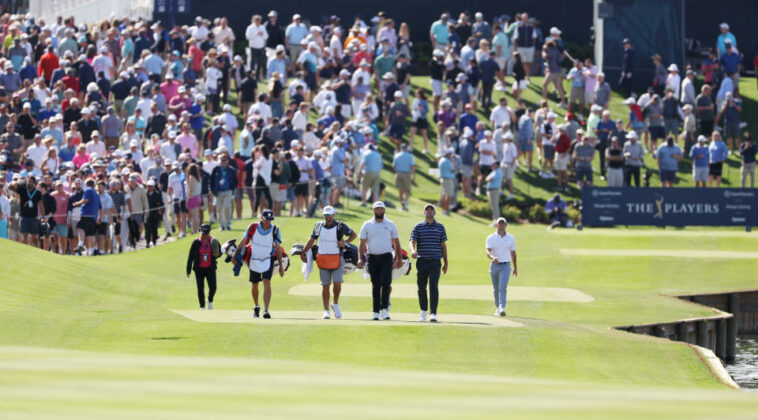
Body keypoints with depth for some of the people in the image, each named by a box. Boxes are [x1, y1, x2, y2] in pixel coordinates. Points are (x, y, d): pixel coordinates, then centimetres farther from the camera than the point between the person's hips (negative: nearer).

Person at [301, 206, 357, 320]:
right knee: (325, 285, 2)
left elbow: (353, 234, 10)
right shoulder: (319, 226, 7)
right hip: (323, 258, 2)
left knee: (337, 283, -11)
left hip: (337, 258, -2)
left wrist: (345, 242, -8)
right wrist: (303, 252, 8)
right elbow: (312, 240, 15)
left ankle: (335, 304, 14)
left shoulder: (340, 226, -1)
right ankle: (326, 310, 7)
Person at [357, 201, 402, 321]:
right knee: (375, 285, 4)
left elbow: (396, 243, 12)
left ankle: (384, 309, -13)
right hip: (372, 257, 1)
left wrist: (399, 258, 8)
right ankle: (376, 312, 8)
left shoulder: (390, 225, 8)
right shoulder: (367, 225, 7)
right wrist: (360, 258, -8)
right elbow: (362, 243, 4)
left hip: (386, 257, -1)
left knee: (386, 282, -17)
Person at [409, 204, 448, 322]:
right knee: (421, 287, 7)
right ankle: (423, 310, 27)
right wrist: (412, 250, -28)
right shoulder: (418, 227, 6)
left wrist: (446, 263, 11)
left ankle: (433, 313, -18)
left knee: (434, 287, -13)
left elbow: (443, 245, 13)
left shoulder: (440, 227, 9)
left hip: (435, 262, -1)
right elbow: (412, 242, -4)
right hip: (421, 261, 1)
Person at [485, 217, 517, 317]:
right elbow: (488, 251, -15)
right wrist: (492, 257, -39)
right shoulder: (491, 238, -2)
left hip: (505, 265, -1)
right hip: (494, 265, 1)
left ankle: (502, 308, -26)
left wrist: (515, 268, 19)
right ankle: (497, 307, 28)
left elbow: (513, 253, 15)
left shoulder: (510, 238, 5)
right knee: (496, 289, 12)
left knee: (503, 287, -17)